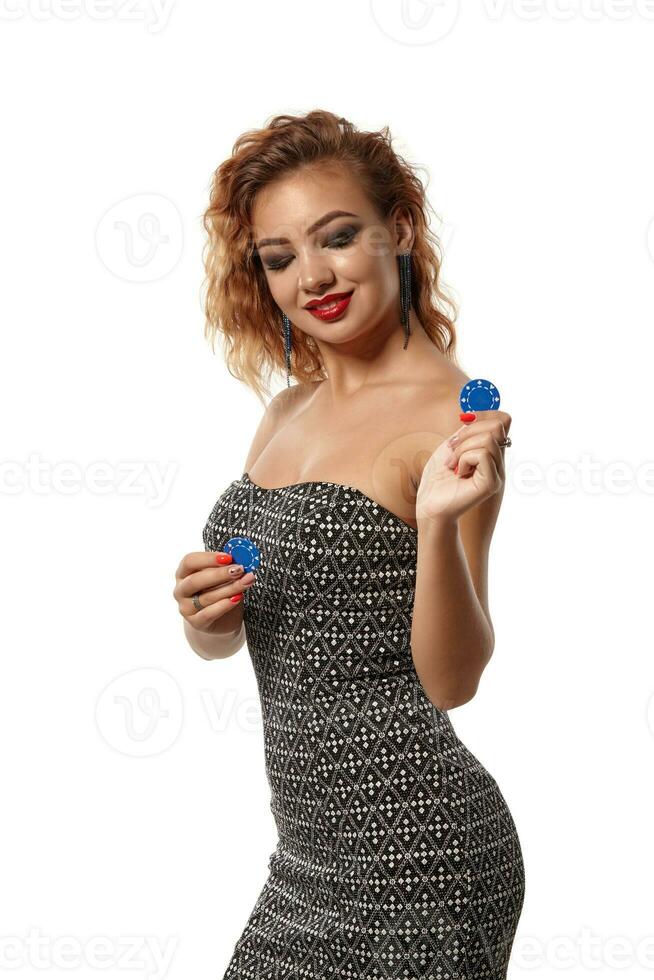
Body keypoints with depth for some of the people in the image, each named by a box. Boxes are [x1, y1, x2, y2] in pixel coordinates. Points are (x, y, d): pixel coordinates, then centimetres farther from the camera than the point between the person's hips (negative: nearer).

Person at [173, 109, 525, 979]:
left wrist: (437, 524, -32)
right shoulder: (289, 409, 8)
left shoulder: (449, 418, -13)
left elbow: (454, 679, -17)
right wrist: (206, 617, -7)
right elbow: (221, 642, 14)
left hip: (412, 851, -7)